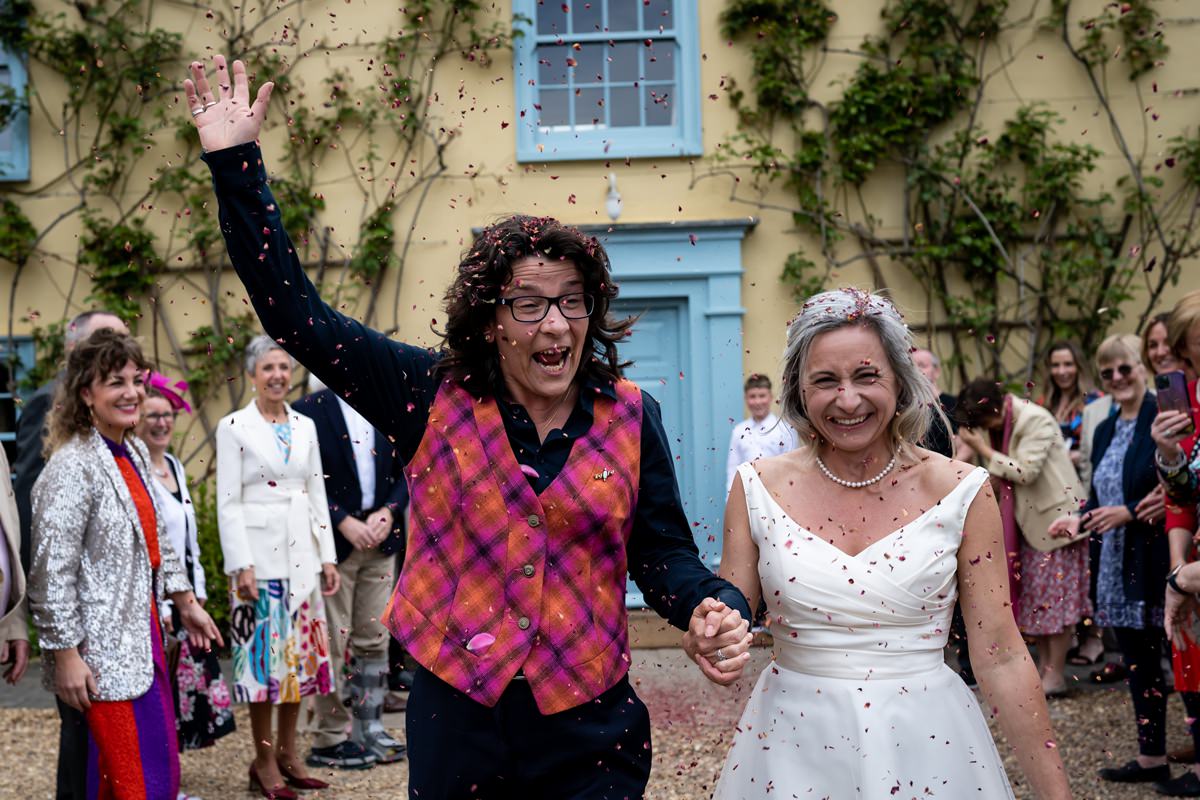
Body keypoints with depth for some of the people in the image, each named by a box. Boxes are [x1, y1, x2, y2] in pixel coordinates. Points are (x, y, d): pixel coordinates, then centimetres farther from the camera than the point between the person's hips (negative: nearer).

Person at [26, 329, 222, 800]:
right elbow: (52, 572, -18)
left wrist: (185, 601, 21)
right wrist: (66, 655, -18)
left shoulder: (135, 453, 10)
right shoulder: (72, 468, -17)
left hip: (140, 640, 9)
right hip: (98, 655, -9)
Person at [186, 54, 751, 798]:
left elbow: (664, 553, 1)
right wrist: (237, 163, -7)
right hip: (455, 717, 0)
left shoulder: (630, 416, -2)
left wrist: (716, 607, -21)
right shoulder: (433, 396, -4)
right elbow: (296, 313, -4)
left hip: (586, 733, 0)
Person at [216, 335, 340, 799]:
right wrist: (241, 565, -14)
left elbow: (317, 495, 12)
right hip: (259, 556, -5)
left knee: (300, 652, 8)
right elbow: (227, 503, -7)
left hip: (302, 556, 5)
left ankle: (288, 752, 20)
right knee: (263, 655, -1)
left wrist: (328, 557, 7)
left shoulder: (305, 426, 11)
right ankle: (264, 761, 9)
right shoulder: (234, 427, -3)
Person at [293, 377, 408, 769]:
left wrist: (389, 511, -6)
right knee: (334, 643, 0)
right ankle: (330, 741, 9)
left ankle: (370, 730, 20)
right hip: (334, 543, -5)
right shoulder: (308, 410, -6)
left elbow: (405, 470, 11)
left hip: (380, 541, 5)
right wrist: (346, 523, -16)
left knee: (375, 640, 9)